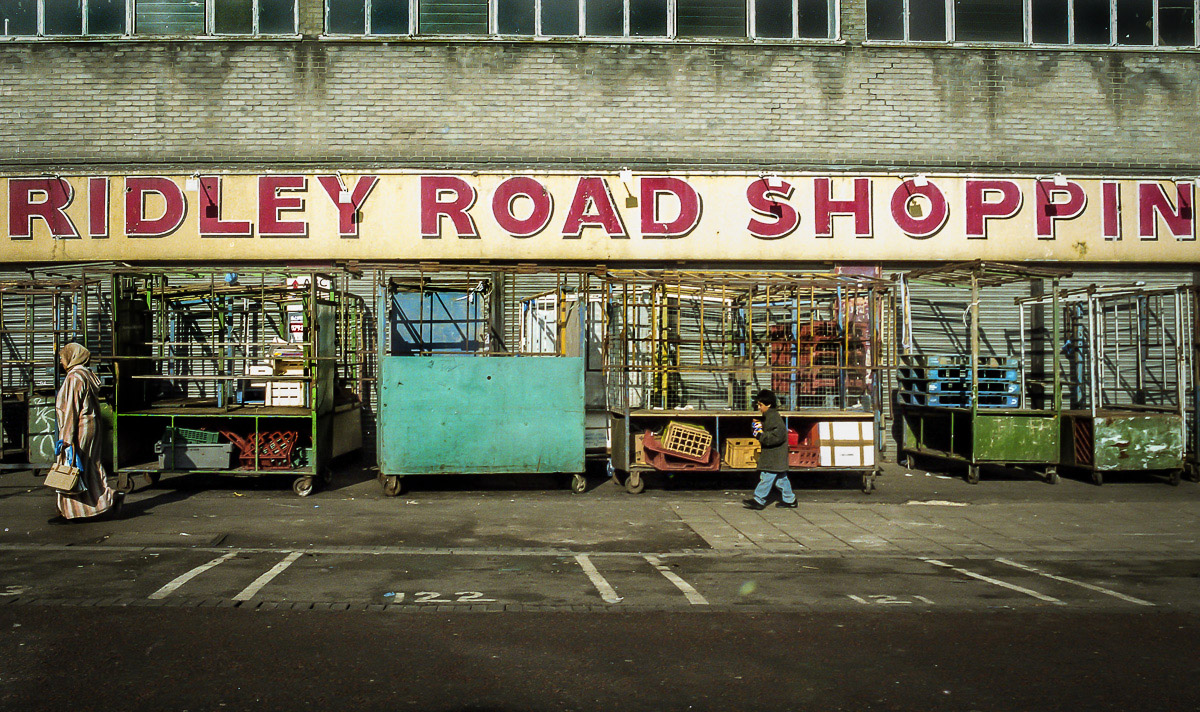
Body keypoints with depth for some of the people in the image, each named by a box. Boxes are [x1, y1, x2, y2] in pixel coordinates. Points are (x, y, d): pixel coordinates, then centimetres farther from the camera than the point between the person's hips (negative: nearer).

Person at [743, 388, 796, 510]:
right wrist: (761, 426, 11)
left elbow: (777, 436, -26)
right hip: (776, 456, 11)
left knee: (766, 477, -5)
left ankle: (759, 500, -1)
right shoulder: (769, 416, 14)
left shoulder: (773, 417, -19)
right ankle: (789, 499, 21)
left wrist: (761, 435, -22)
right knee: (781, 478, 15)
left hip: (774, 456, -11)